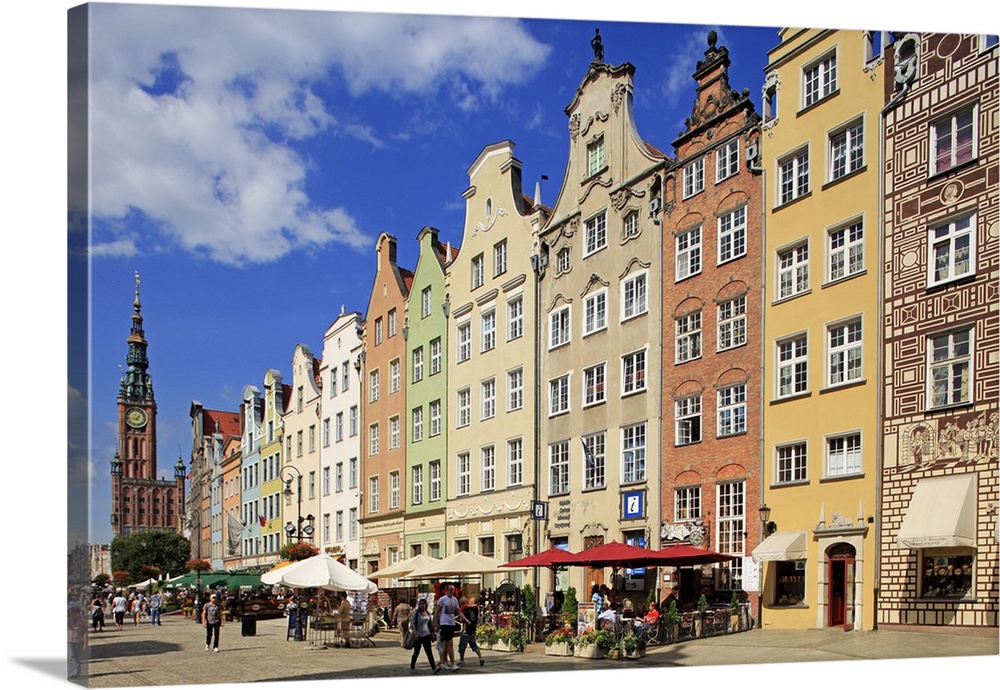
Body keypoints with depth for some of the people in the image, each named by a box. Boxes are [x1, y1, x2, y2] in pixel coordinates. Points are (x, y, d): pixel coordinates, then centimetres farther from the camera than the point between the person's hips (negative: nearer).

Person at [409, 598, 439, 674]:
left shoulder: (428, 614, 11)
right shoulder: (416, 613, -5)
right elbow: (412, 624, -12)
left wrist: (431, 634, 18)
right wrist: (415, 633, -22)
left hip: (426, 635, 4)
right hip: (418, 636, -4)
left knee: (429, 652, -5)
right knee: (416, 652, 6)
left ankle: (434, 668, -13)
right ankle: (412, 667, 21)